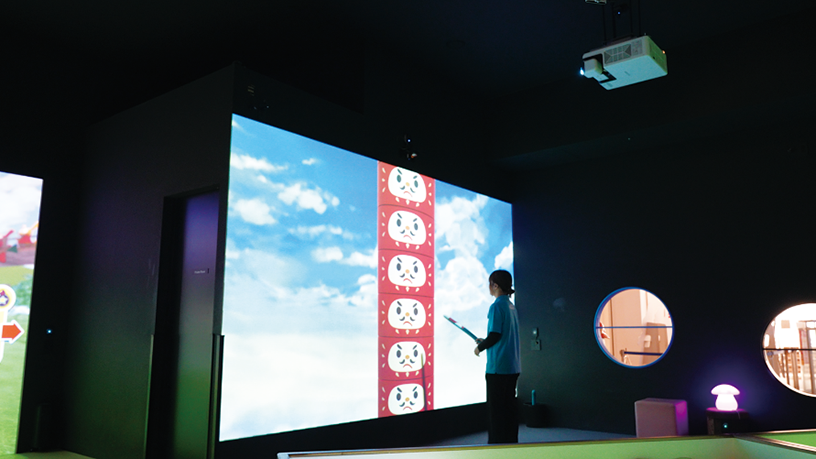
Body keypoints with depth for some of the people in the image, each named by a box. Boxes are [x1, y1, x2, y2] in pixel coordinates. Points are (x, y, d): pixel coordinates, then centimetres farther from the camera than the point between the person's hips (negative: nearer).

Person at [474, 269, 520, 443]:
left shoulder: (497, 306, -15)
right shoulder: (511, 306, 12)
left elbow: (494, 335, -19)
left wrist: (480, 347, -3)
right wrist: (485, 342, 20)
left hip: (498, 367, -8)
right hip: (513, 366, 8)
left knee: (496, 409, 0)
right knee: (509, 405, 15)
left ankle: (497, 443, 5)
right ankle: (511, 441, 22)